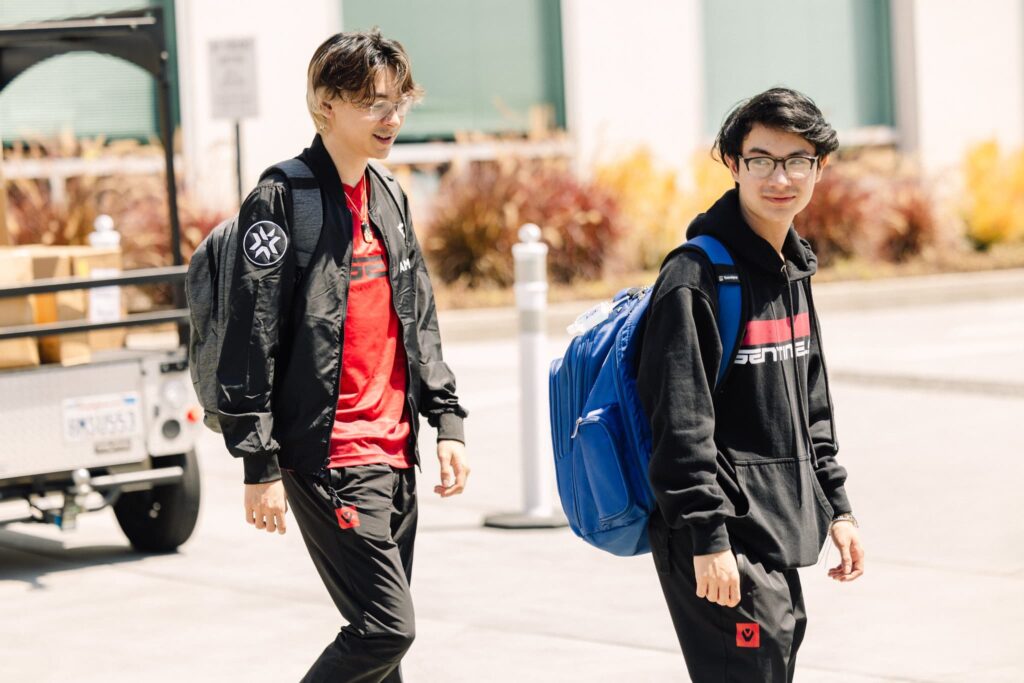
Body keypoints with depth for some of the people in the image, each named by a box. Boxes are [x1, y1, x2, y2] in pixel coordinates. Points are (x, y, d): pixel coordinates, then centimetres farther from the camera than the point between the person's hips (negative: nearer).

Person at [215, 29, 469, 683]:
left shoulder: (390, 198, 15)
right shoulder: (284, 199, -10)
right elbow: (252, 337, -12)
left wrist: (448, 421, 12)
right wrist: (261, 464, -14)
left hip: (395, 455, 8)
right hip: (330, 457, -8)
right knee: (386, 628, -12)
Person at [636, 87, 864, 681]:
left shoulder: (795, 271, 13)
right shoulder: (698, 277, -15)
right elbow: (681, 425, -19)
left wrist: (836, 506, 18)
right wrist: (707, 539, -22)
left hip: (777, 538, 9)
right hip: (725, 547, -9)